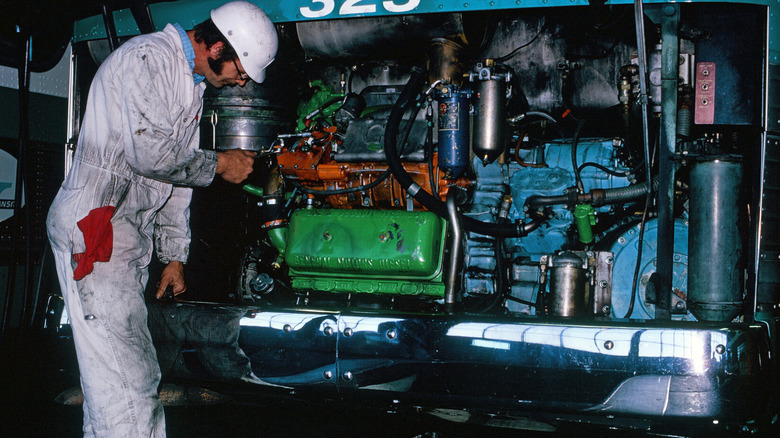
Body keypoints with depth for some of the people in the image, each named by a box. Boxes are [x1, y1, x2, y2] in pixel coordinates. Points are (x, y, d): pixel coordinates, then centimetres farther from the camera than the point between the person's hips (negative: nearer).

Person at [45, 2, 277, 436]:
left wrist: (175, 255, 19)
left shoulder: (193, 83, 19)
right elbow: (151, 153, -21)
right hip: (95, 227, -10)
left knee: (110, 377, 10)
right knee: (129, 383, -13)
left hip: (132, 236, 10)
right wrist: (220, 164, -6)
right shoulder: (147, 57, -12)